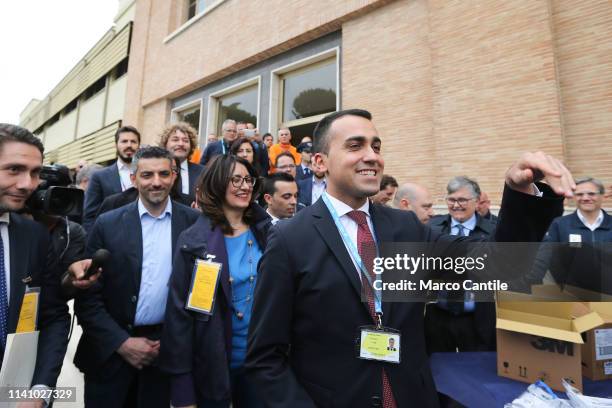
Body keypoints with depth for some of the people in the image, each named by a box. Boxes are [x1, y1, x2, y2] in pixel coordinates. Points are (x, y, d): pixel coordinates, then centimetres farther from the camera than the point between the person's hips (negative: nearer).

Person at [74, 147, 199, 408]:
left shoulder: (194, 222, -6)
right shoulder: (108, 224, -5)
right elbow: (87, 296, -4)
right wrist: (121, 342, -9)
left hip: (167, 348, 0)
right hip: (110, 350, 0)